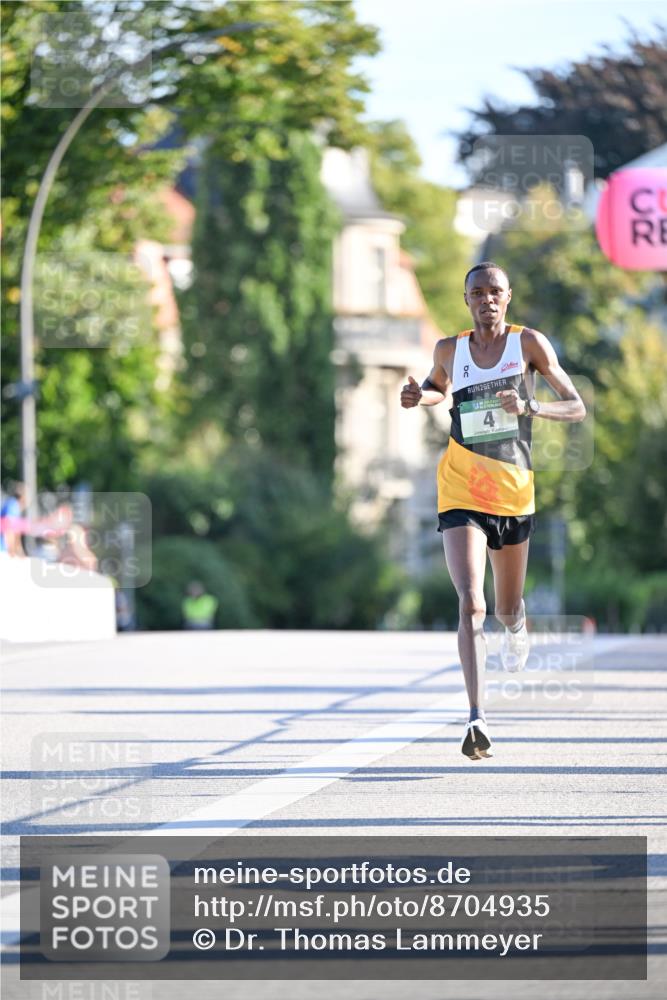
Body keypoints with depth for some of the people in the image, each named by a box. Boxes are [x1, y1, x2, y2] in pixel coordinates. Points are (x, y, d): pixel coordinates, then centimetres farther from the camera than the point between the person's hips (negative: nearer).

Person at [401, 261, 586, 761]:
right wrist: (419, 395, 1)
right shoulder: (449, 350, 2)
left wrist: (530, 408, -24)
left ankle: (517, 625, 58)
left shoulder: (529, 343, -4)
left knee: (507, 610, 18)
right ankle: (477, 720, -25)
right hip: (461, 494, -1)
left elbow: (577, 407, -5)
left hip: (514, 493, 1)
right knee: (471, 603, -19)